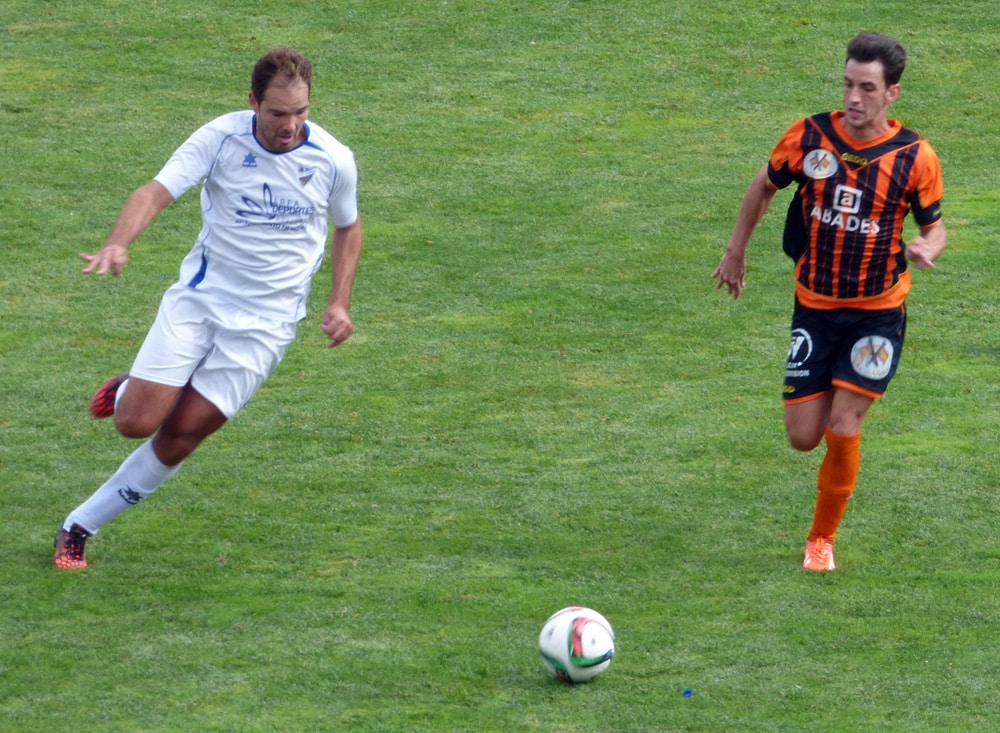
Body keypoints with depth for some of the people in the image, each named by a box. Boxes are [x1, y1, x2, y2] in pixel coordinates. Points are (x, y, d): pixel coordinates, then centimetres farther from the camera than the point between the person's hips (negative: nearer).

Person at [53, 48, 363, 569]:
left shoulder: (333, 160, -7)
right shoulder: (221, 139, -13)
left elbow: (347, 228, 13)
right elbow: (157, 191, -23)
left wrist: (339, 303, 3)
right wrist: (118, 243, -42)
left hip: (265, 323, 0)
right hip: (199, 298, 0)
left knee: (181, 434, -7)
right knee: (136, 422, -12)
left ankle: (81, 526, 8)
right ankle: (129, 391, 27)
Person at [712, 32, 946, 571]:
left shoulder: (914, 157, -12)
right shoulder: (810, 137, -9)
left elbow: (934, 226, 1)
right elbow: (765, 186, 10)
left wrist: (926, 249, -23)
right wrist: (736, 251, 16)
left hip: (878, 313, -2)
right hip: (814, 308, 2)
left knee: (842, 429, -12)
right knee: (803, 437, 1)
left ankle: (823, 538, 11)